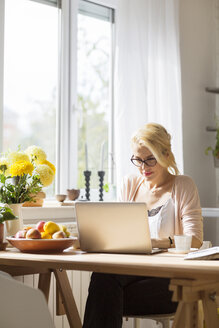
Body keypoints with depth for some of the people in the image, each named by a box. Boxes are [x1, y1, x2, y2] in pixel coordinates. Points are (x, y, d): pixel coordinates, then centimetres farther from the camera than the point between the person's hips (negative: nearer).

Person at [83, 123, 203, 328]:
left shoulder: (182, 186, 4)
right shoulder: (129, 184, 19)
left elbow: (194, 240, -8)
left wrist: (156, 242, -26)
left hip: (169, 277, -4)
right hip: (132, 270, 4)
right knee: (103, 277, -33)